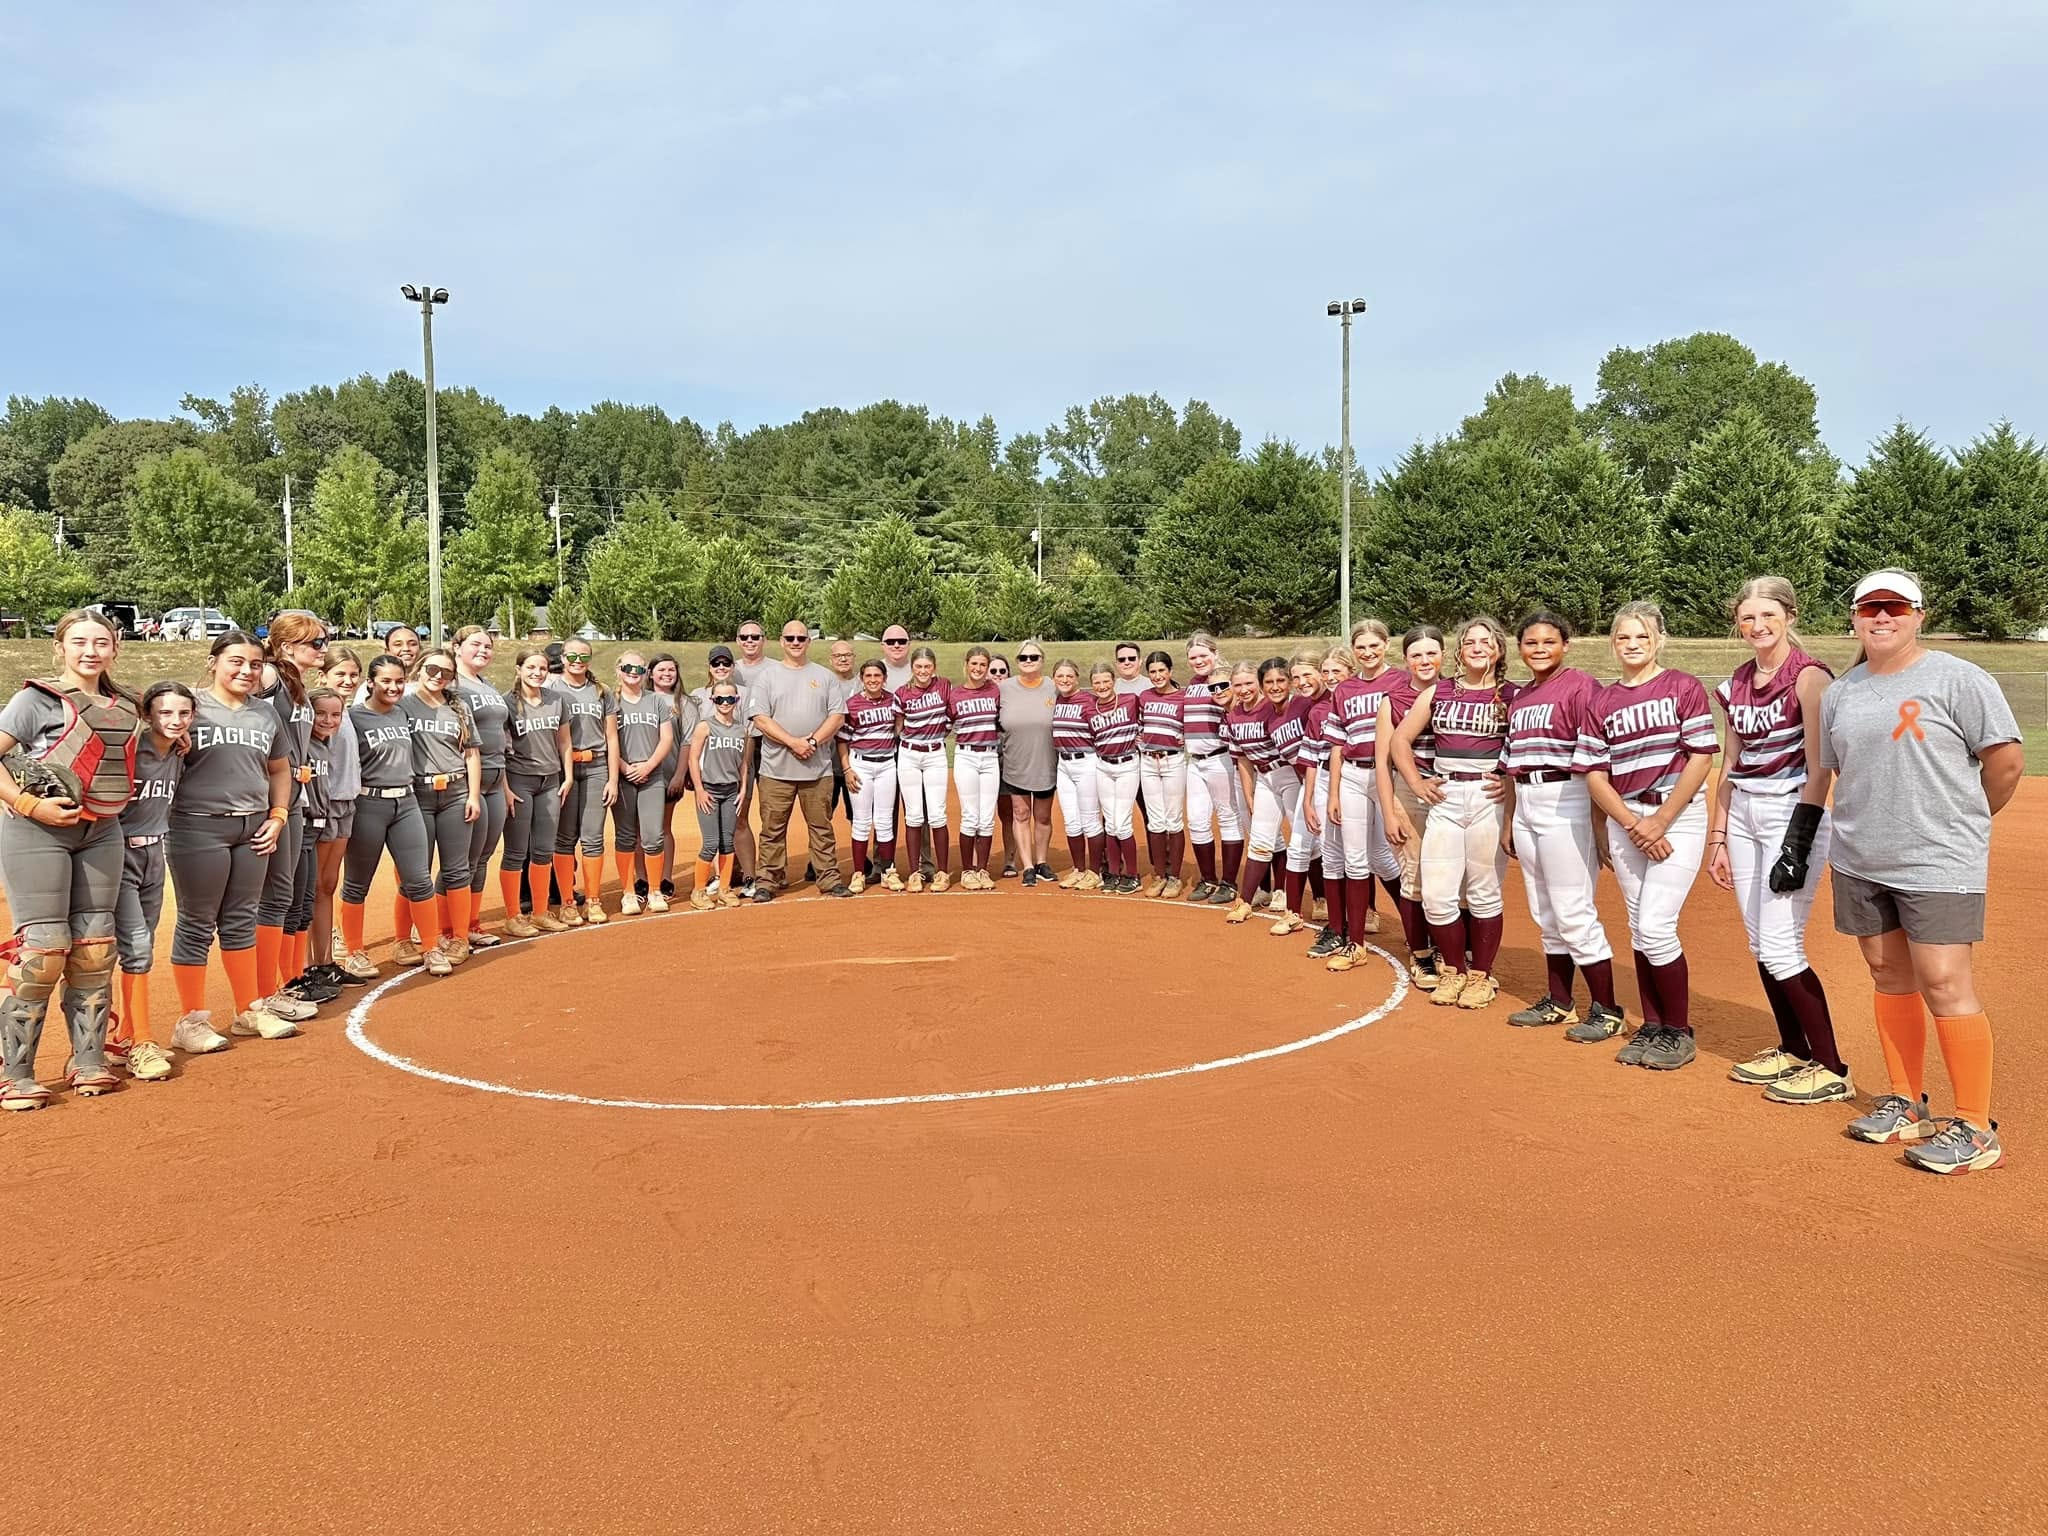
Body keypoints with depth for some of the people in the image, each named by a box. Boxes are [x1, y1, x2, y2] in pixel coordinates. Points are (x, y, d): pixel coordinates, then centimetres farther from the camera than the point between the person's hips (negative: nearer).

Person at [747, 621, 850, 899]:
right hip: (776, 769, -1)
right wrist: (793, 742, -15)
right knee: (773, 829, 3)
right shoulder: (766, 676, 5)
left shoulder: (825, 677, 11)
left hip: (818, 769, 1)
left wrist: (813, 741, -12)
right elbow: (760, 719, -5)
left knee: (821, 826, 6)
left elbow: (837, 716, 4)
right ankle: (766, 881, 10)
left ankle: (829, 878, 13)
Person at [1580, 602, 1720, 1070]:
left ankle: (1679, 1032, 6)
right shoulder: (1603, 702, 9)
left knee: (1655, 927, -11)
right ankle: (1652, 1027, 21)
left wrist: (1661, 821, -13)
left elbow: (1701, 758, -8)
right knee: (1639, 929, 9)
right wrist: (1633, 824, -8)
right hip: (1624, 820, 4)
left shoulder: (1683, 687, -2)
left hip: (1678, 816, -4)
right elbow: (1595, 775, 5)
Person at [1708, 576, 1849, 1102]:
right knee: (1760, 945, 10)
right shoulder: (1738, 682, 11)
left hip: (1793, 813, -7)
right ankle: (1792, 1052, 25)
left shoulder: (1808, 676, -11)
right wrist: (1718, 838, 13)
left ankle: (1832, 1070, 2)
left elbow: (1820, 768, -14)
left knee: (1780, 947, -9)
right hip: (1743, 816, 7)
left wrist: (1799, 843, -19)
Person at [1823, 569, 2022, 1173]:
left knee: (1945, 986, -8)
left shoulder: (1957, 679, -7)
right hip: (1859, 862, 6)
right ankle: (1905, 1105, 24)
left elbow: (2007, 760, -5)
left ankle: (1974, 1128, 3)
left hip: (1938, 864, -6)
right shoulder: (1840, 693, 10)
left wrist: (1964, 821, 6)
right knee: (1889, 977, 12)